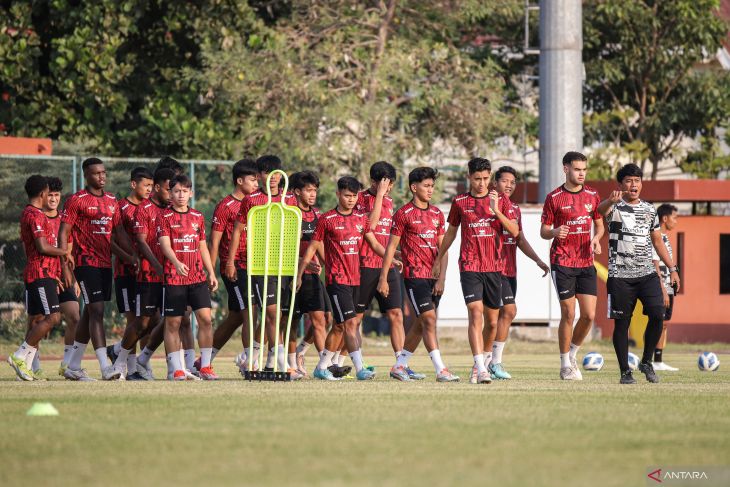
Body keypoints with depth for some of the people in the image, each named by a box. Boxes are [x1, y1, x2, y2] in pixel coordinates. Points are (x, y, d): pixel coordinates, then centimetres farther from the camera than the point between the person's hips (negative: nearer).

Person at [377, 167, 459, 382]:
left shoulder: (437, 214, 13)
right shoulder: (403, 214, -3)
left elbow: (443, 248, 11)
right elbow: (391, 247, -1)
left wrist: (442, 277, 0)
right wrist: (383, 278, -3)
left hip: (434, 277, 6)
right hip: (415, 275, -6)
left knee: (421, 324, 8)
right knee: (429, 320, -13)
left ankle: (401, 366, 19)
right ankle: (440, 370, -18)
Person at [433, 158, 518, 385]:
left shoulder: (501, 200, 6)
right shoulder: (460, 202, 5)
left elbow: (515, 232, -2)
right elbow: (451, 232, 18)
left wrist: (497, 211, -15)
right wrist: (438, 260, 22)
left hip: (494, 267, 2)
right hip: (470, 266, -2)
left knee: (492, 321, 8)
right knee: (476, 314, -17)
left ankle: (480, 362, 29)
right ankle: (481, 369, -25)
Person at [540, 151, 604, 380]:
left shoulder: (592, 195, 8)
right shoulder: (554, 198, -3)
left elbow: (599, 224, 19)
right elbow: (543, 231, 1)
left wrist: (596, 239, -3)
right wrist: (554, 232, -22)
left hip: (586, 262, 4)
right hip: (562, 263, -4)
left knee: (589, 315, -2)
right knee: (568, 314, -5)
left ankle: (572, 355, 21)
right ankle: (565, 366, 7)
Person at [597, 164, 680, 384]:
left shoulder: (650, 209, 13)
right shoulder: (614, 207, -2)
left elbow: (658, 241, 21)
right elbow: (601, 209, -28)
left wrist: (672, 269, 16)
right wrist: (611, 200, -51)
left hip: (647, 273, 3)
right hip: (620, 275, -3)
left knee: (657, 315, -11)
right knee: (621, 322, -1)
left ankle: (646, 362, 7)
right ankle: (625, 371, 8)